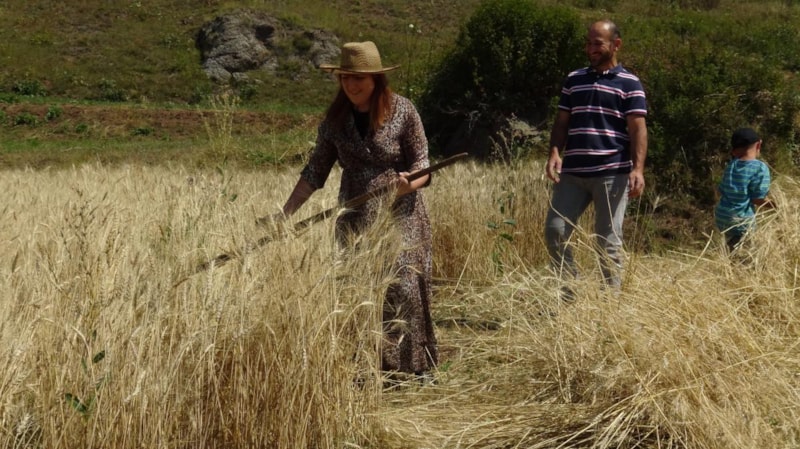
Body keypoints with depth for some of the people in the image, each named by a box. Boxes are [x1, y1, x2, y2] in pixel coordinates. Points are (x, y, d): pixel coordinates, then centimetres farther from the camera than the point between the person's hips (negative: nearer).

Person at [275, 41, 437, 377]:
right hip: (355, 220, 3)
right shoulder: (335, 117, 3)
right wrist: (286, 212, 0)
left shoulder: (402, 110, -7)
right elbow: (315, 170, 7)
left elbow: (422, 165, -6)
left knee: (404, 287, -7)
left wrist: (409, 184, -28)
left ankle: (417, 363, 7)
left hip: (401, 218, -3)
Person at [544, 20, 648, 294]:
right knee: (555, 230, -1)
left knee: (608, 241, 0)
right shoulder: (574, 80, 14)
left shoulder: (629, 84, 2)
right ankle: (569, 294, 12)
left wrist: (637, 169, -18)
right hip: (572, 172, 4)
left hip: (612, 174, -4)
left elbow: (638, 129, -5)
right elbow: (561, 122, 15)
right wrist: (554, 153, -3)